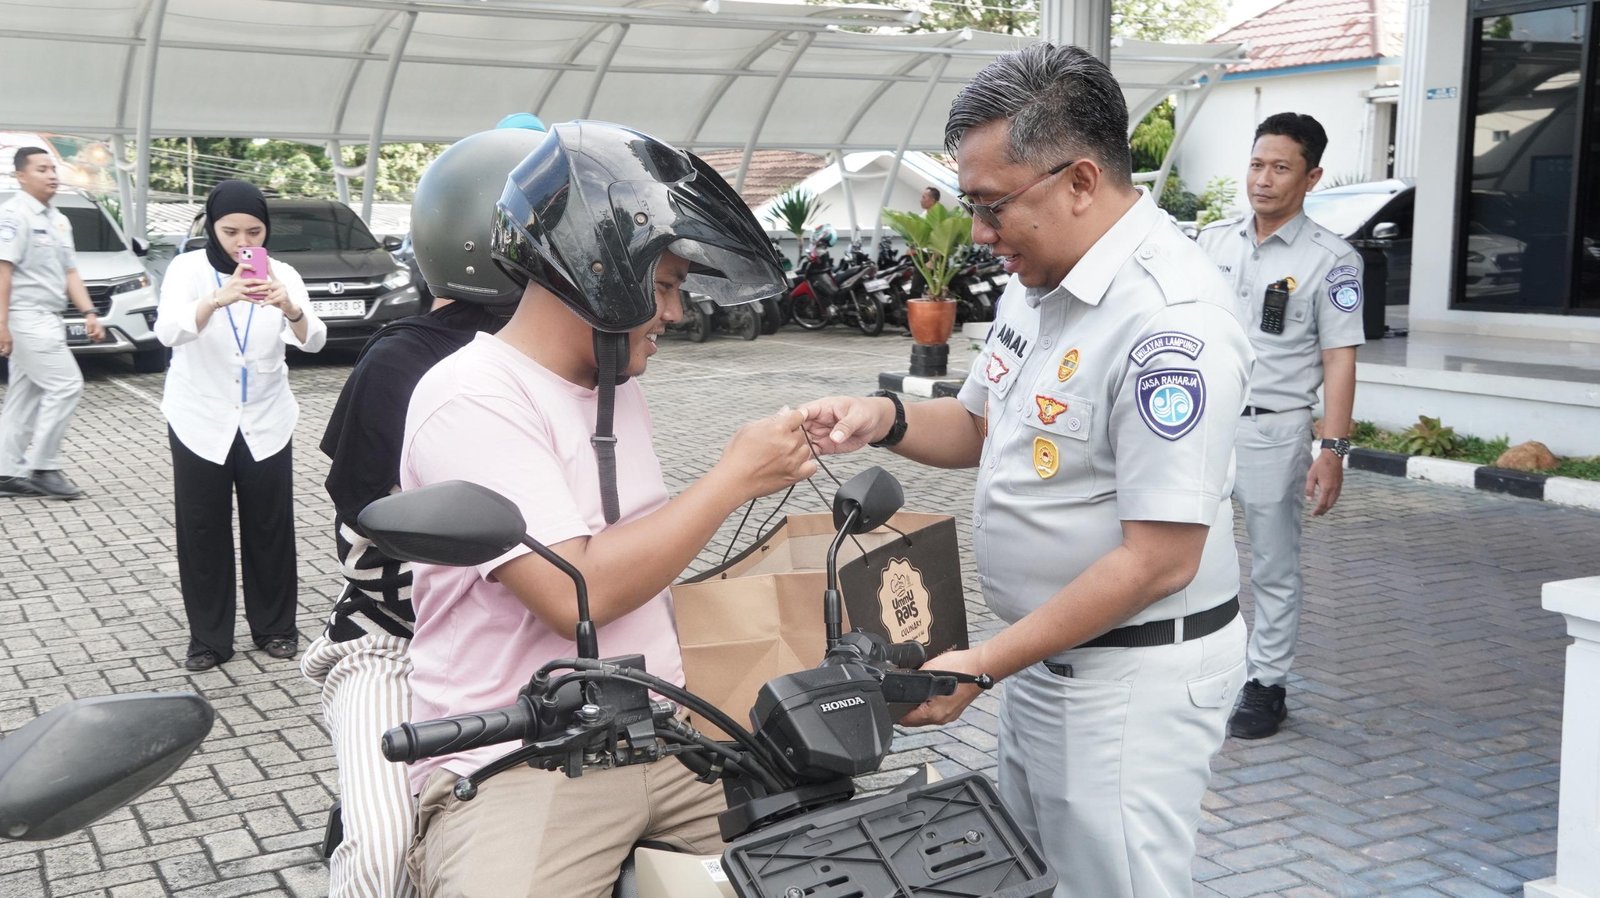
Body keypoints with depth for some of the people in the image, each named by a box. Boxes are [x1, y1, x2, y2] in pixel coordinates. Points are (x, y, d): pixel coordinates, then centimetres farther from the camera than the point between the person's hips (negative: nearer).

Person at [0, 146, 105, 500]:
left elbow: (69, 272, 17)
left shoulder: (58, 220, 16)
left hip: (46, 319, 9)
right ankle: (42, 468, -7)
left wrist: (89, 312, 6)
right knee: (66, 385, -13)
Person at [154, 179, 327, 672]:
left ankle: (275, 626, 22)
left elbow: (313, 340, -20)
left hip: (266, 421, 1)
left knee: (270, 527, 7)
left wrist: (291, 309, -42)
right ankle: (208, 637, 15)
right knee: (203, 531, 4)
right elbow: (168, 330, -28)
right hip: (200, 421, -1)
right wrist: (217, 300, -48)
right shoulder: (188, 268, -10)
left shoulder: (281, 275, -5)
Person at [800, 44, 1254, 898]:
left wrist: (980, 667, -22)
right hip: (1047, 651, 9)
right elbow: (984, 424, 17)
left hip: (1134, 672, -9)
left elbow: (1159, 560, -26)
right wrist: (887, 418, -5)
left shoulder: (1168, 320, -26)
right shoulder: (1041, 280, 4)